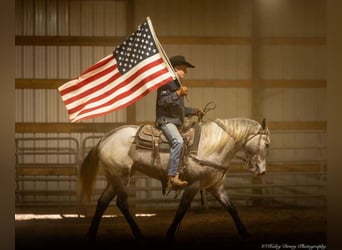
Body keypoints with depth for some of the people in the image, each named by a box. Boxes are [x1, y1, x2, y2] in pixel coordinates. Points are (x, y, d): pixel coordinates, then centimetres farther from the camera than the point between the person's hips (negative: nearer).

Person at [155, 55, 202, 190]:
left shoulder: (177, 84, 25)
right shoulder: (166, 82, -5)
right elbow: (162, 101, -17)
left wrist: (193, 111, 20)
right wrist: (178, 93, -23)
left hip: (177, 122, 11)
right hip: (166, 119, -11)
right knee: (178, 141, -32)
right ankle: (173, 177, -37)